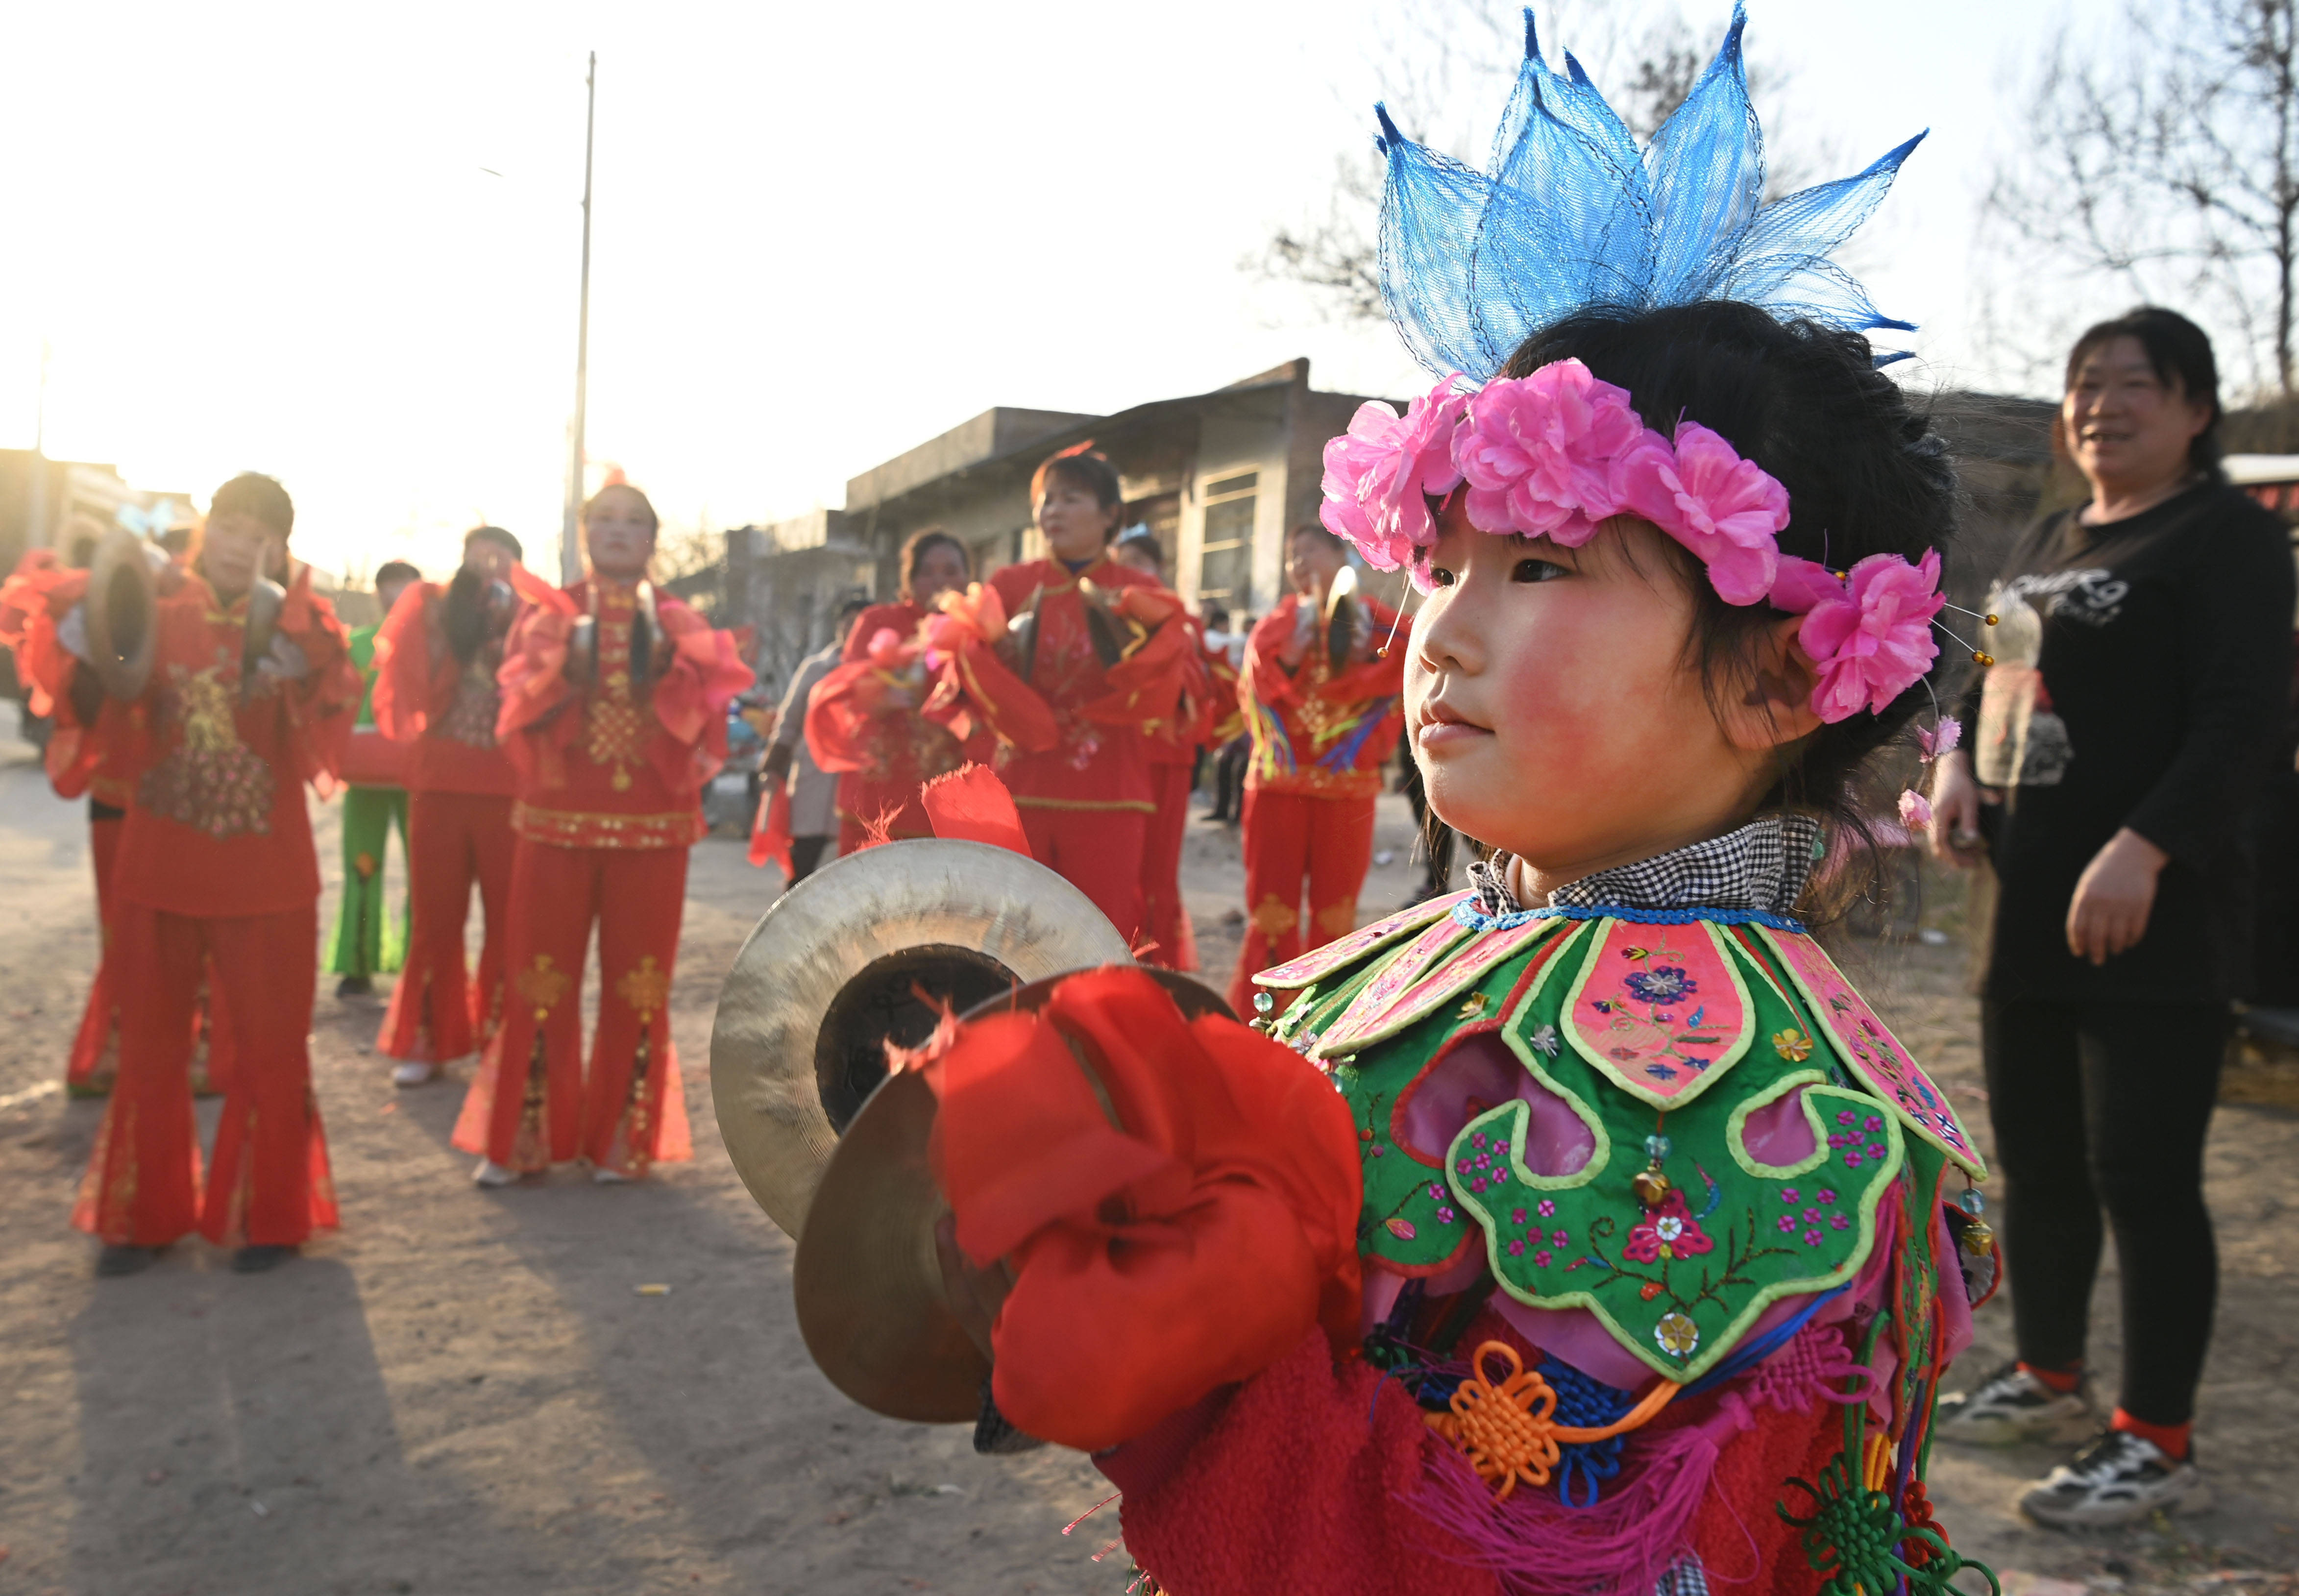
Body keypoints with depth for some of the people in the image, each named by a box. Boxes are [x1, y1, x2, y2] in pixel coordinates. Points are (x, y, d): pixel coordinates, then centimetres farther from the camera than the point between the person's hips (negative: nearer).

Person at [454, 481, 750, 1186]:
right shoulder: (547, 612, 8)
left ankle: (621, 1139, 11)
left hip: (652, 824, 1)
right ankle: (521, 1138, 10)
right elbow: (520, 702, -3)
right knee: (540, 979, 0)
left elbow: (704, 713, -2)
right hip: (557, 817, 0)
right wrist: (564, 667, -20)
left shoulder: (679, 623, 9)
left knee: (638, 984, 1)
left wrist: (667, 664, -19)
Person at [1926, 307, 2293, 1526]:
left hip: (2152, 926, -8)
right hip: (2030, 914, 8)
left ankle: (2159, 1444, 10)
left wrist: (2143, 849, -27)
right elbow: (1994, 681, 25)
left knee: (2143, 1178, -3)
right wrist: (1958, 765, 5)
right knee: (2037, 1162, 17)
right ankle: (2047, 1379, 34)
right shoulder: (2044, 542, 17)